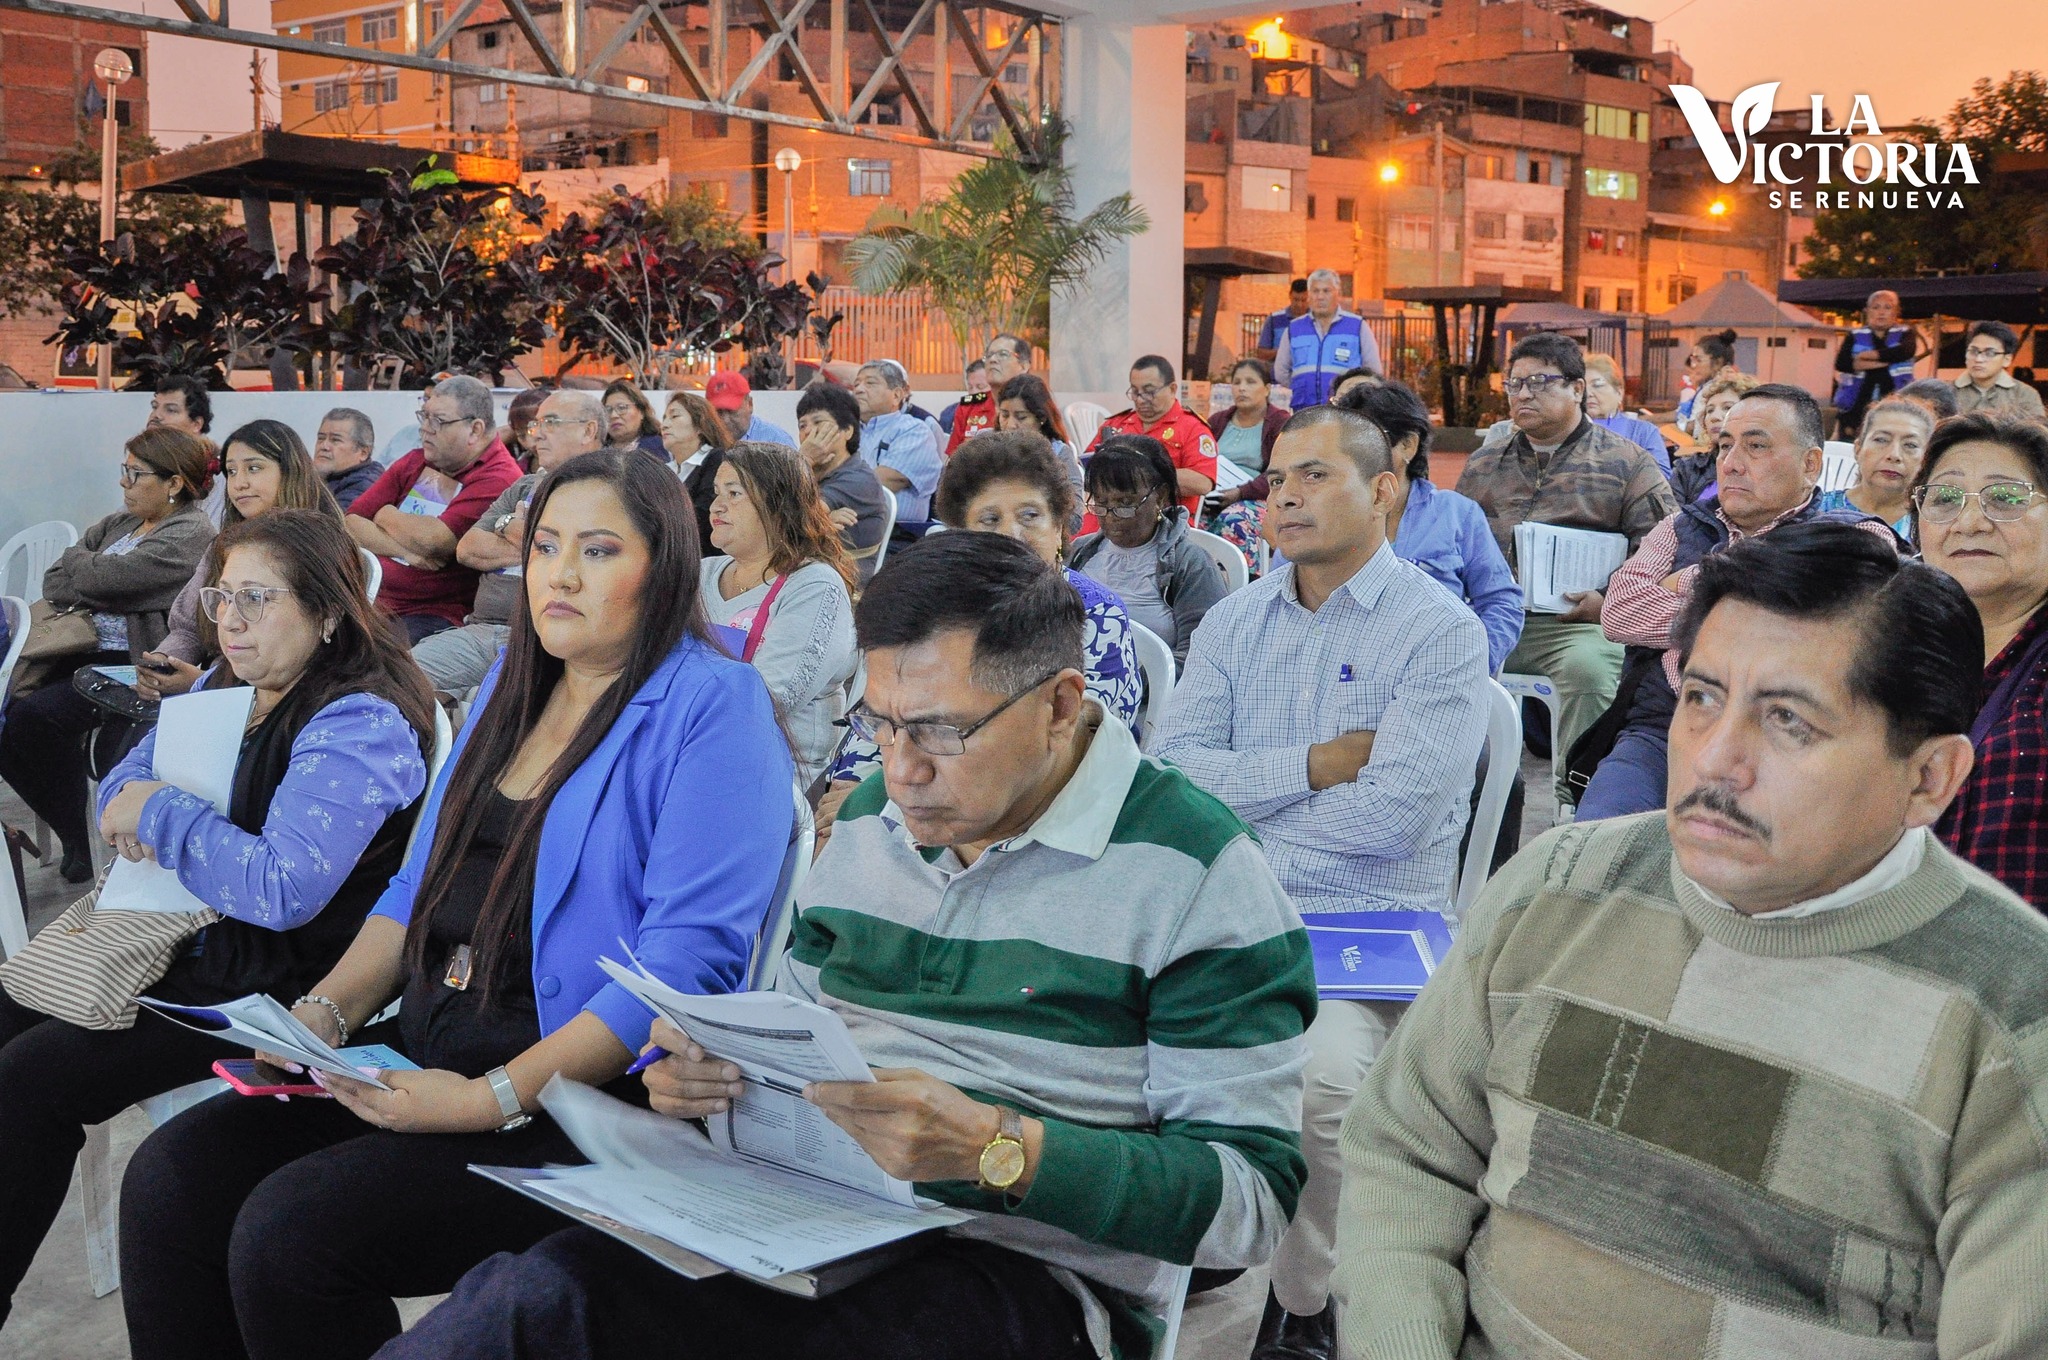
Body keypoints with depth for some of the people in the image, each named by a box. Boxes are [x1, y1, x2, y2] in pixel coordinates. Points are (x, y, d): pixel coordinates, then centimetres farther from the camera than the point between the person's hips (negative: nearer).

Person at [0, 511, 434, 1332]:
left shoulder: (360, 725, -20)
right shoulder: (228, 687, 9)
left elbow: (284, 889, -30)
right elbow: (123, 782, 17)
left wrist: (160, 814, -18)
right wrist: (131, 817, -9)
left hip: (276, 980, -9)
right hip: (182, 938, 9)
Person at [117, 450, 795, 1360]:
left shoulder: (710, 705, -11)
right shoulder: (513, 685, 16)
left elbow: (691, 958, -19)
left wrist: (493, 1099, -24)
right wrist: (325, 1012, 3)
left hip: (584, 1089, -8)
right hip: (426, 1044, 8)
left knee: (289, 1227, -22)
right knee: (168, 1180, -7)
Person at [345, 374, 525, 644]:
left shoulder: (499, 479, -9)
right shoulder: (414, 463, 14)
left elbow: (433, 541, -18)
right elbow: (350, 524, 8)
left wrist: (386, 515, 2)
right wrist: (406, 552, -9)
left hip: (436, 618, -7)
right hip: (372, 600, 7)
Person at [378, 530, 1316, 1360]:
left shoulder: (1198, 872, -8)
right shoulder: (869, 825, 13)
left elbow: (1252, 1198, -11)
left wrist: (993, 1148, -23)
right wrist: (717, 1070, 0)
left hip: (1020, 1273, -5)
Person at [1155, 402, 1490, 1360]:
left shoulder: (1440, 631, -4)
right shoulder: (1234, 621, 13)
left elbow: (1391, 814, -17)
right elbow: (1174, 771, 1)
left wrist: (1242, 794, -7)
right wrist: (1315, 765, -11)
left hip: (1368, 921, -4)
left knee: (1320, 1073, -31)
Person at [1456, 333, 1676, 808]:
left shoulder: (1627, 465, 10)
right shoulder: (1482, 466, 22)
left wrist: (1610, 601, -12)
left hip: (1576, 622, -3)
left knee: (1588, 666, -36)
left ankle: (1576, 800, -25)